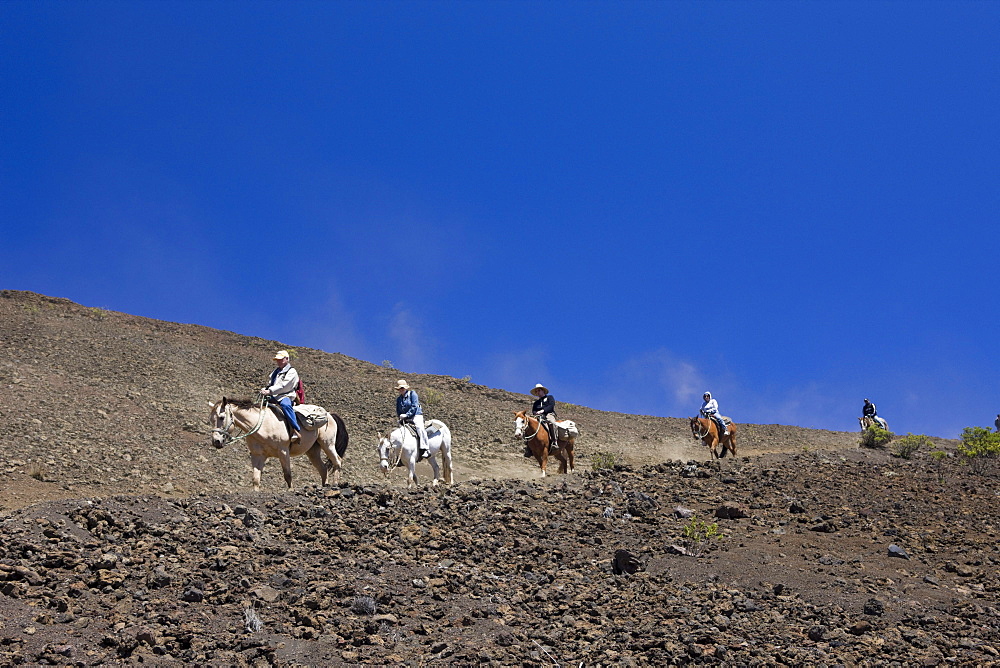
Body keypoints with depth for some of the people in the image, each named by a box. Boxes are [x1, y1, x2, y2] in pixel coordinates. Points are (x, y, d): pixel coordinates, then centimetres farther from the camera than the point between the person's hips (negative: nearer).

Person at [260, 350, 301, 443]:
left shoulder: (291, 372, 0)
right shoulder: (276, 371, 26)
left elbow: (283, 386, -13)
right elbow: (270, 383, 27)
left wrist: (270, 391, -23)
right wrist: (265, 389, 4)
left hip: (285, 397, -9)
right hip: (273, 397, 9)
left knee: (285, 405, -40)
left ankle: (295, 430, -44)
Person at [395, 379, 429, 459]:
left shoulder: (412, 394, -2)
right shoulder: (399, 399, 15)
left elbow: (414, 406, -12)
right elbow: (398, 411, 17)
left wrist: (407, 415, -20)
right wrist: (400, 417, -4)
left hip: (416, 415, -7)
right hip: (404, 419, 7)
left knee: (419, 427, -32)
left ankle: (425, 449, -36)